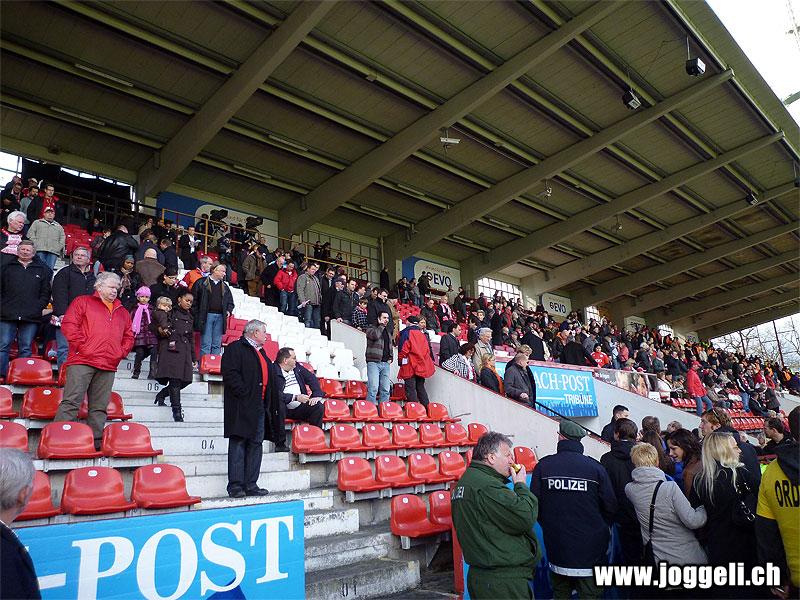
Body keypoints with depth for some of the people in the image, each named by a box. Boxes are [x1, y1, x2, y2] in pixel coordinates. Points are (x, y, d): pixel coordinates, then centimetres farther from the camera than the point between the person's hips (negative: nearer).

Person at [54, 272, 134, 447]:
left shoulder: (122, 312, 23)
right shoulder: (83, 302, 9)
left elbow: (129, 336, 25)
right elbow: (68, 325, -3)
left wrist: (122, 352, 8)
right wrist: (82, 345, -9)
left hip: (108, 366, 5)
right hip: (82, 361, -5)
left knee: (100, 407, 5)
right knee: (71, 401, -9)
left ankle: (96, 441, 8)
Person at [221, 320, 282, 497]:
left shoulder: (261, 352, 22)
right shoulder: (235, 348, -5)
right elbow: (230, 374, -16)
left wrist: (268, 404, 15)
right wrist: (244, 394, -20)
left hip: (259, 407, 8)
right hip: (242, 407, -8)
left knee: (256, 444, 8)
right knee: (238, 444, -4)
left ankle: (251, 485, 14)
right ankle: (235, 485, 1)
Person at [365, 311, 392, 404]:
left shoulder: (387, 331, 24)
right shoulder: (371, 328, 4)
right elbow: (375, 335, -20)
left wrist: (390, 357, 13)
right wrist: (381, 325, -5)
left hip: (386, 364, 6)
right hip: (374, 362, -6)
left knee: (385, 390, 3)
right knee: (373, 388, -13)